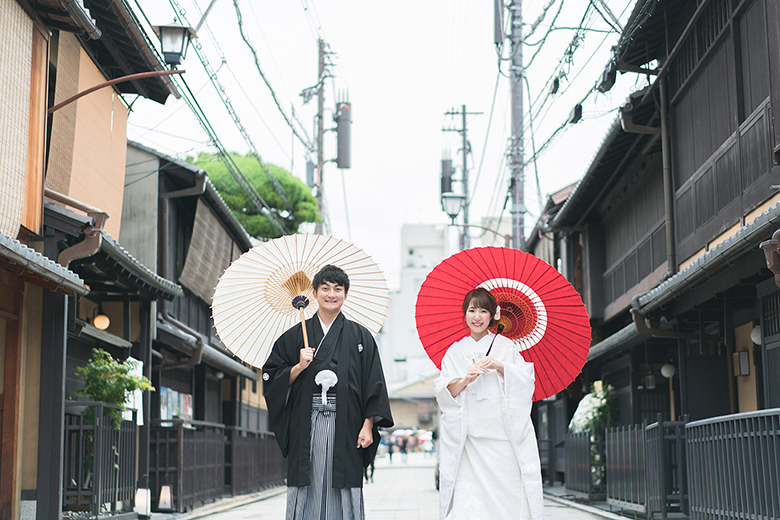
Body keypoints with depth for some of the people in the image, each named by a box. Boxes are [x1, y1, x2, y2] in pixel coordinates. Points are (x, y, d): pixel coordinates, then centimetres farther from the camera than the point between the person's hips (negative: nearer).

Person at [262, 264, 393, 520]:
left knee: (343, 488, -3)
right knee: (308, 491, -1)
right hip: (305, 426, 1)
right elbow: (271, 377, 10)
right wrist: (299, 367, -7)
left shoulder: (360, 336, 9)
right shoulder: (295, 336, 11)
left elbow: (374, 384, 4)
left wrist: (368, 425, -4)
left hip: (345, 424, -1)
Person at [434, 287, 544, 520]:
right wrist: (464, 380, -11)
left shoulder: (505, 346, 12)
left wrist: (500, 366, -10)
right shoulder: (455, 351, 15)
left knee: (506, 489, -9)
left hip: (503, 435, -1)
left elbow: (526, 382, 5)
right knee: (467, 494, -10)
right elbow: (442, 392, 8)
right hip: (469, 437, 1)